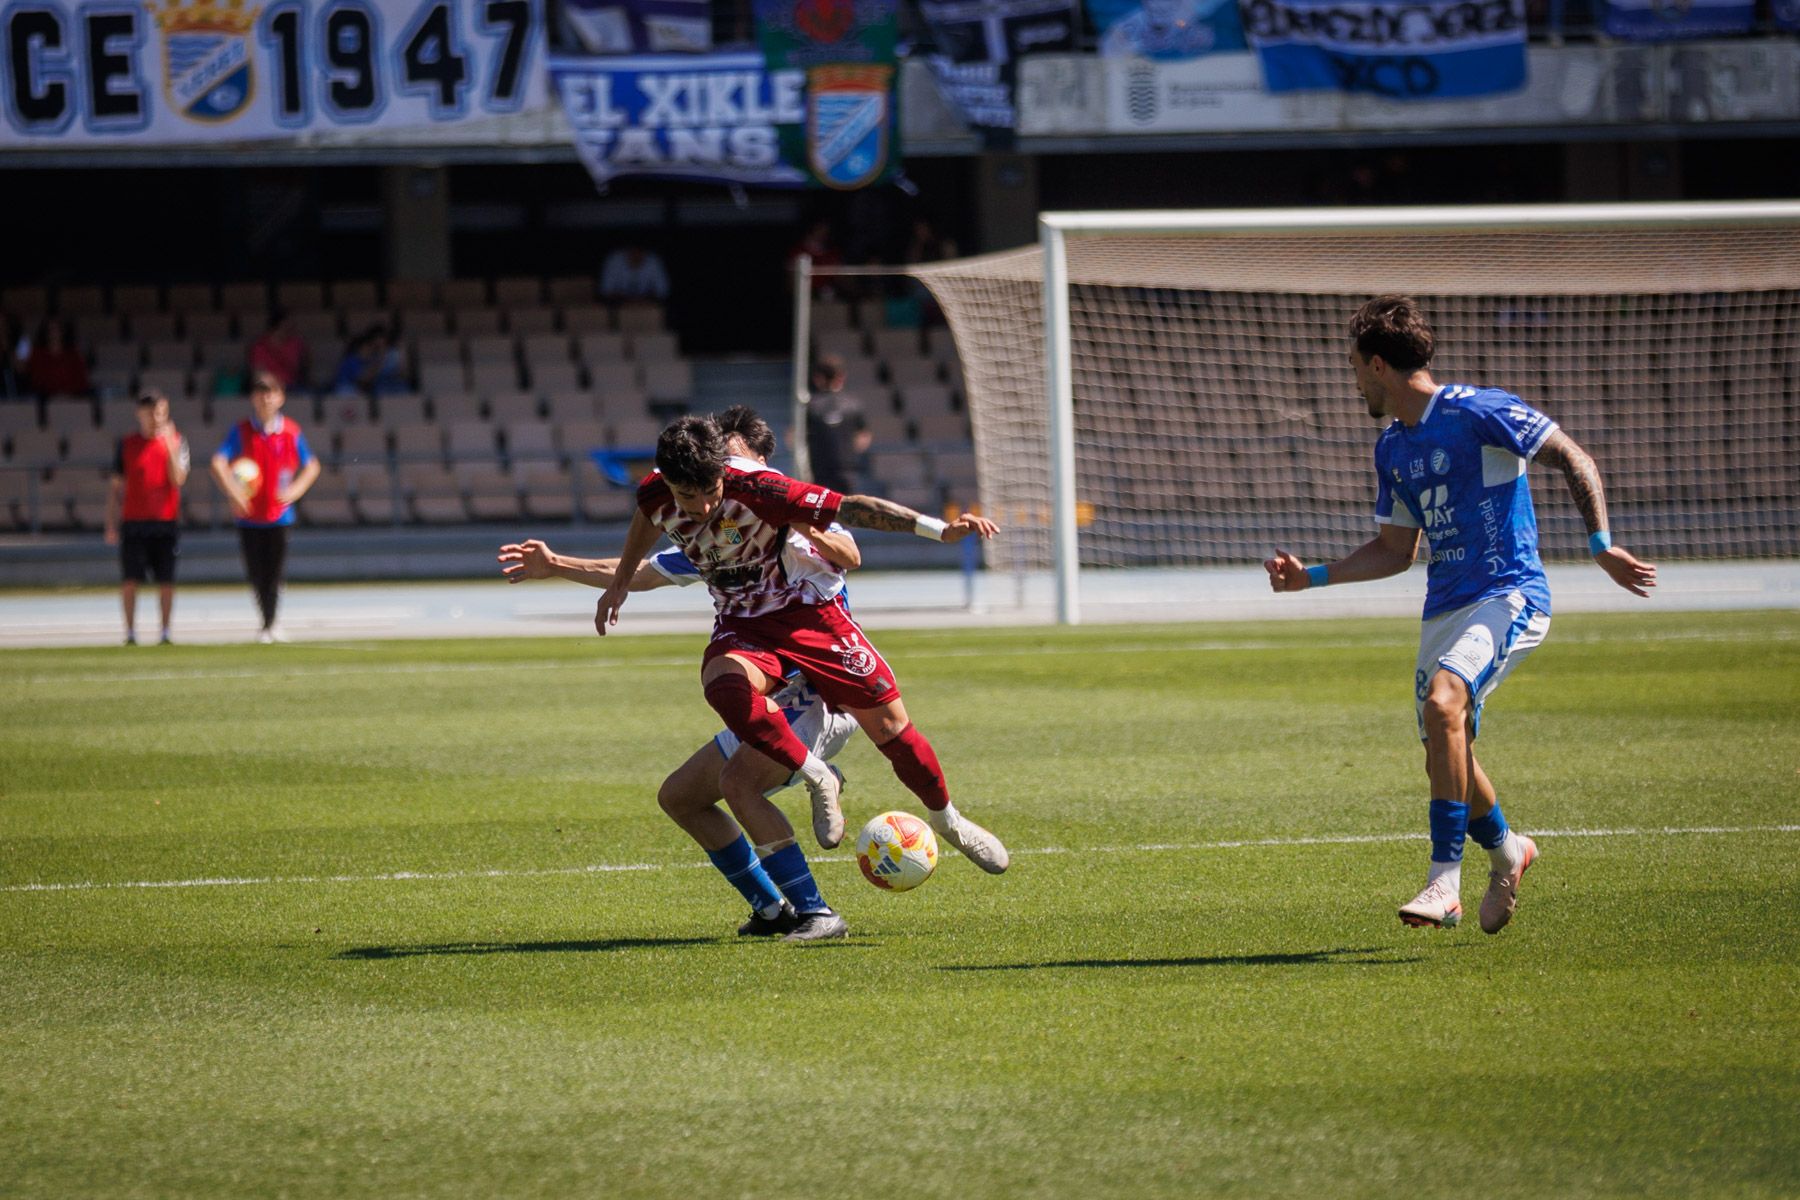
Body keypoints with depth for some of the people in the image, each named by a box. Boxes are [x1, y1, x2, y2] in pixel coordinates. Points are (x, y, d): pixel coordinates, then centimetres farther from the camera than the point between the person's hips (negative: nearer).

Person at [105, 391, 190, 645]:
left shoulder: (176, 441, 5)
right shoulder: (127, 444, 7)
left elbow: (178, 480, -7)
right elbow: (116, 487, 10)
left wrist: (171, 448, -19)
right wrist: (111, 525, 5)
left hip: (166, 522, 0)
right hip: (133, 521, 0)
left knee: (166, 581, 0)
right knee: (129, 580, -4)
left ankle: (165, 632, 8)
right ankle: (130, 632, 3)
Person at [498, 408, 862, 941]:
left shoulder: (794, 517, -11)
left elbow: (849, 557, -31)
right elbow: (638, 574, 22)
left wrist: (812, 532, -51)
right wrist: (556, 566, 16)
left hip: (824, 694, -9)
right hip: (773, 701, 9)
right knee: (678, 796, 10)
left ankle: (817, 913, -24)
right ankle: (772, 909, 15)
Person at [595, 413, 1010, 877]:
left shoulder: (756, 489, -29)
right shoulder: (655, 495, -15)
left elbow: (850, 508, -33)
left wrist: (938, 528, -42)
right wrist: (620, 586, 24)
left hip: (806, 611, -2)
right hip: (740, 628, 2)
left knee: (890, 725, -2)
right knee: (725, 686, -34)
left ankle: (945, 819, 27)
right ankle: (818, 780, -15)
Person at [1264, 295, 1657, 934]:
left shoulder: (1477, 412, -10)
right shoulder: (1392, 448, 14)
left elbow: (1575, 461, -6)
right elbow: (1394, 550, 22)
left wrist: (1601, 545, -15)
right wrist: (1312, 576, 14)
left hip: (1508, 596, -8)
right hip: (1444, 610, 8)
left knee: (1443, 702, -30)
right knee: (1447, 758, 10)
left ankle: (1445, 882, -30)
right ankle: (1505, 853, 42)